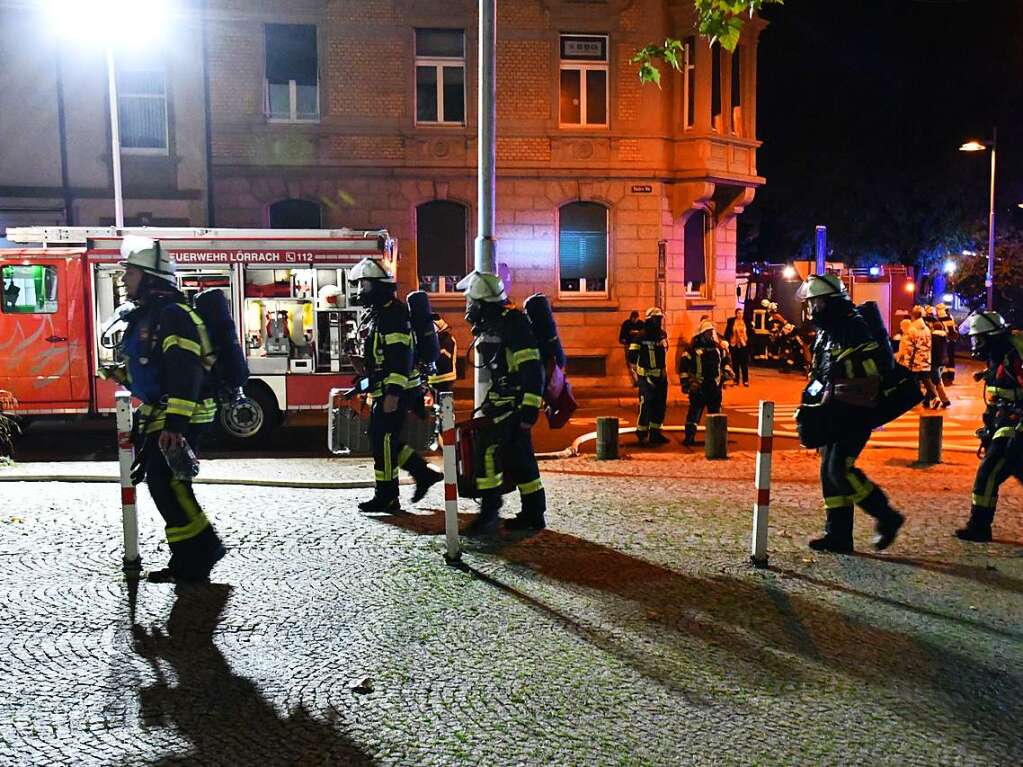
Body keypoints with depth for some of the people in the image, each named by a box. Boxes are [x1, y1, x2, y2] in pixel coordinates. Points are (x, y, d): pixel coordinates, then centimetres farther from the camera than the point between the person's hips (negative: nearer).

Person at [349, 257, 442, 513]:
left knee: (383, 440, -5)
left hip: (395, 391, -10)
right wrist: (373, 389, 25)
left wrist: (393, 393, -27)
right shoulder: (377, 313, 18)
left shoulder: (393, 313, -15)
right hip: (385, 391, 10)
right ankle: (423, 473, 20)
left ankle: (386, 497, 3)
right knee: (381, 438, 13)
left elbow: (401, 356, -23)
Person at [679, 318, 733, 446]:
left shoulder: (718, 347, 10)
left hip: (715, 387, 5)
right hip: (698, 387, -5)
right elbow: (683, 365, -7)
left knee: (715, 411, 13)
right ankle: (689, 436, -3)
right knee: (694, 412, -6)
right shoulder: (693, 349, -7)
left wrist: (726, 372, 11)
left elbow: (725, 360, 26)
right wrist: (685, 382, -9)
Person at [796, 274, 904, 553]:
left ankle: (886, 517, 1)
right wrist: (812, 397, 10)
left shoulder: (853, 328, -13)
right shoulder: (826, 333, 17)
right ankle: (838, 535, 14)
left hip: (855, 413, -10)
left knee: (840, 469, -16)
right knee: (829, 472, 8)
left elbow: (879, 365, -21)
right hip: (835, 415, 10)